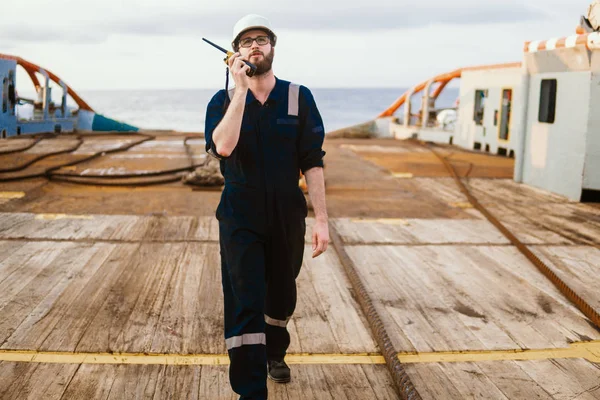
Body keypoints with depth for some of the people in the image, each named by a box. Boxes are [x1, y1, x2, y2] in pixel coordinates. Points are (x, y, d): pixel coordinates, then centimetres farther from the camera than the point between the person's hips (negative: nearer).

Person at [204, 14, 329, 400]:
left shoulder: (299, 97, -3)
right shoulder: (223, 100, -3)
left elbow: (313, 162, -6)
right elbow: (223, 147, -24)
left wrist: (322, 219, -11)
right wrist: (241, 88, -23)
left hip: (287, 217, 2)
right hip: (240, 219, -1)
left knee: (282, 295, 19)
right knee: (245, 303, -5)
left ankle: (275, 353, 47)